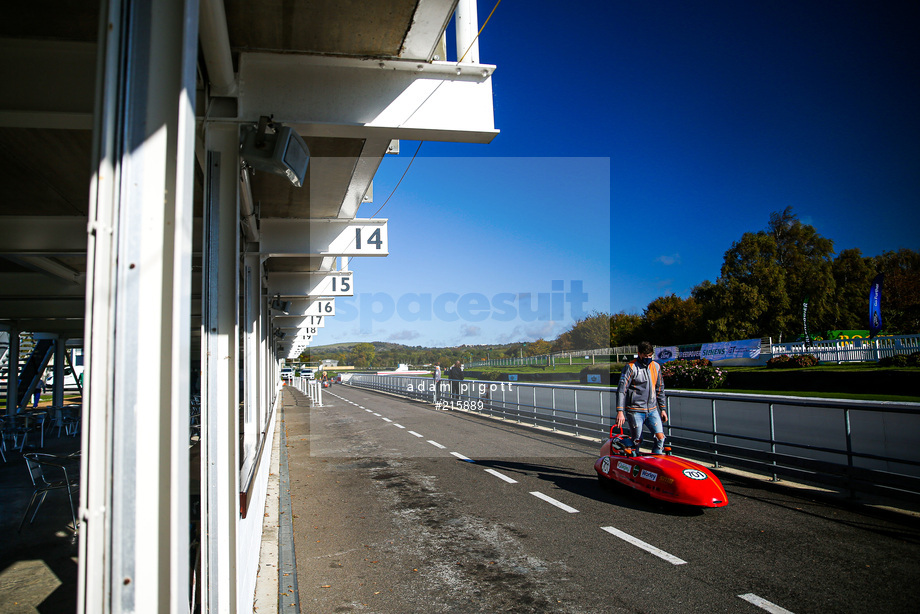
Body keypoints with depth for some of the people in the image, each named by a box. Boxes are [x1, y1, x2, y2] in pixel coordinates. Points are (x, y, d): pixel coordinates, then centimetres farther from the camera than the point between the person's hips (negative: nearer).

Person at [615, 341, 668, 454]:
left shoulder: (656, 366, 10)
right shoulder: (631, 367, -8)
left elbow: (660, 389, 20)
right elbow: (621, 390, -12)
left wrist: (663, 408, 18)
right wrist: (620, 411, -20)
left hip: (652, 410, 5)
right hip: (635, 410, -5)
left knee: (660, 437, -5)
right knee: (637, 441, 0)